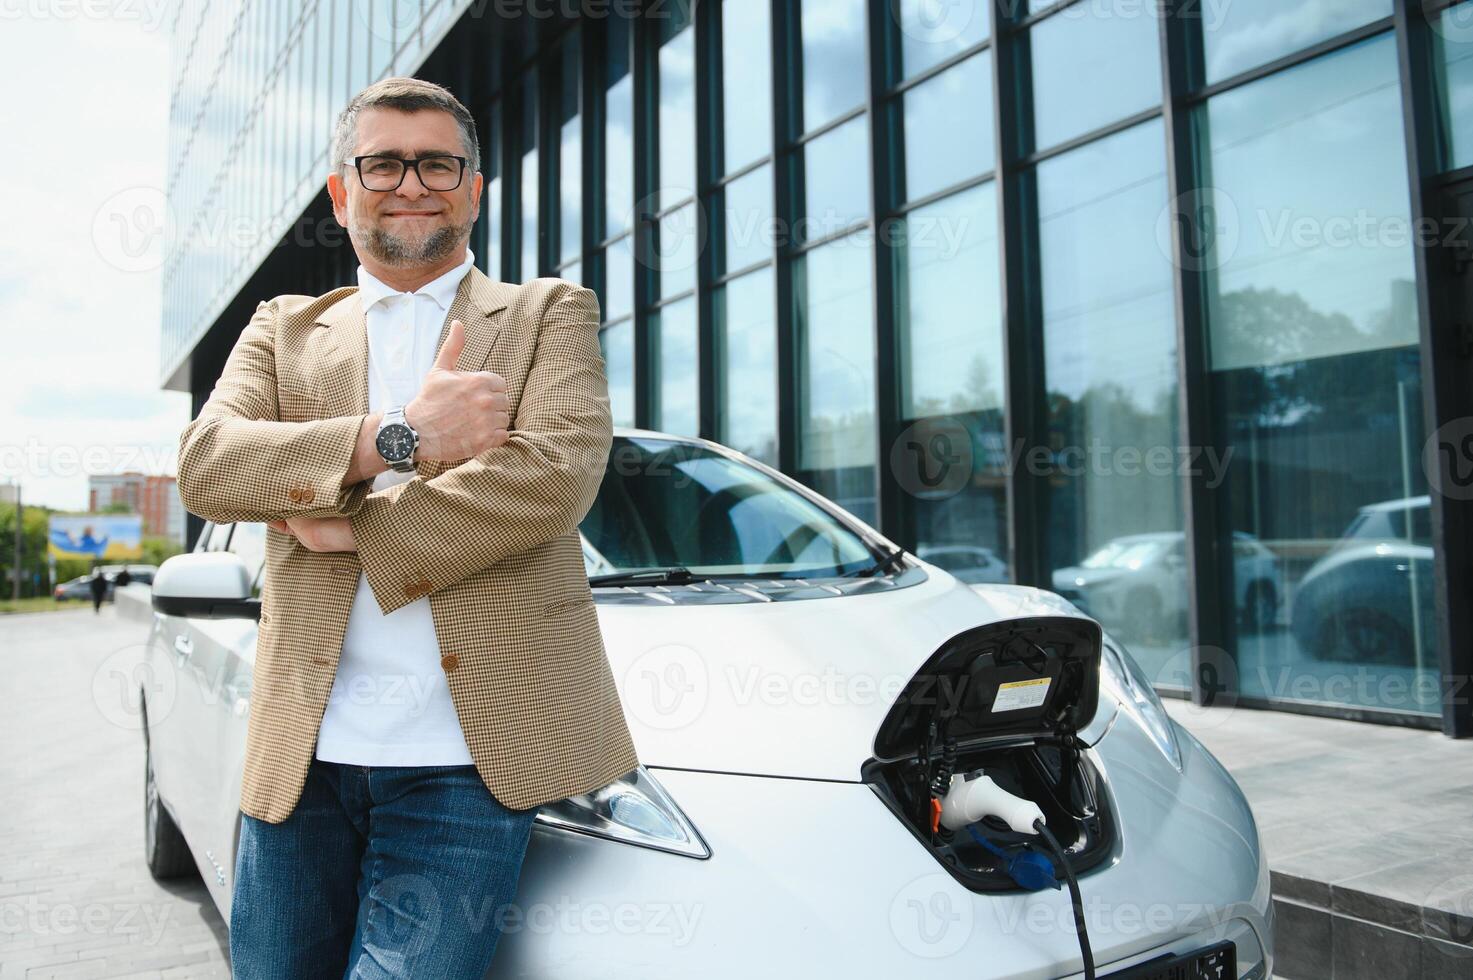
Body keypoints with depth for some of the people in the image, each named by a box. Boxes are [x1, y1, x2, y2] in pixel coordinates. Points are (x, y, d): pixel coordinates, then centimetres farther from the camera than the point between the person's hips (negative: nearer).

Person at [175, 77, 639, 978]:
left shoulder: (551, 313, 8)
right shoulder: (285, 328, 16)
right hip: (302, 750, 4)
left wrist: (356, 529, -8)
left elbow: (557, 474, -10)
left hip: (466, 755, -3)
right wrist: (393, 438, -15)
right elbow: (204, 465, -2)